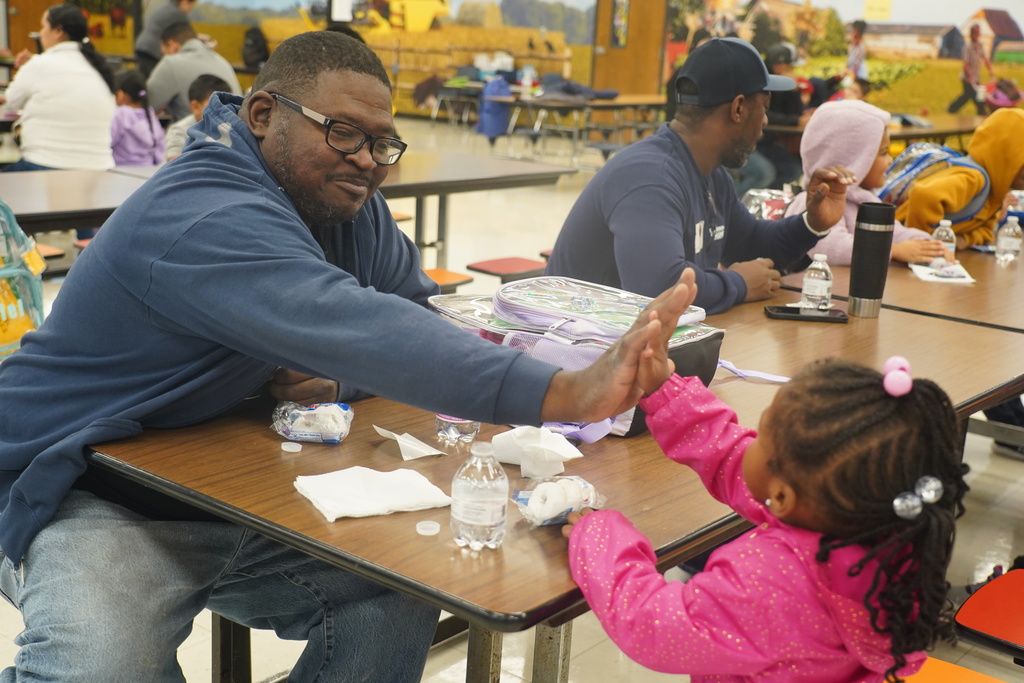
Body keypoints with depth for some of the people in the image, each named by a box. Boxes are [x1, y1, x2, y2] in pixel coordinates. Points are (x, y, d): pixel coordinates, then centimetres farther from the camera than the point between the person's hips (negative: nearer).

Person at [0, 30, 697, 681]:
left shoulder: (349, 204, 1)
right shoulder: (204, 219, -28)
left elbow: (415, 309, 5)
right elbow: (351, 328, -43)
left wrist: (342, 377, -19)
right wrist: (568, 393, -52)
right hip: (101, 502, -7)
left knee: (403, 600, -12)